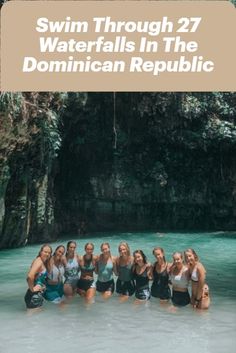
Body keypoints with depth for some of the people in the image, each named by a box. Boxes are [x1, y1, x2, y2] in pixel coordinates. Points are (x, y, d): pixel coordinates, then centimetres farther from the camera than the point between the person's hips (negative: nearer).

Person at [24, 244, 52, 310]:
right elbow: (30, 276, -30)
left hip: (38, 294, 10)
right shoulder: (39, 261, -16)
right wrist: (32, 289, -19)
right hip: (34, 295, -10)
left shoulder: (43, 263, 12)